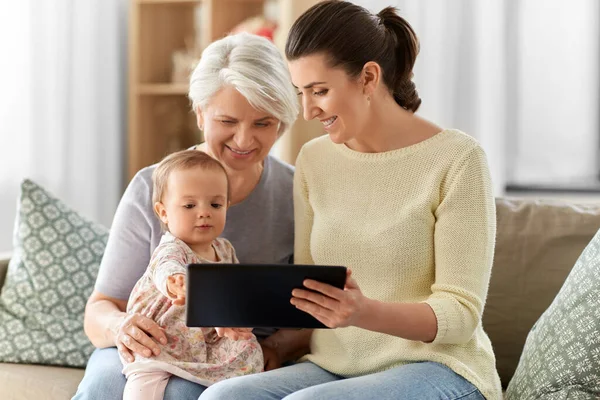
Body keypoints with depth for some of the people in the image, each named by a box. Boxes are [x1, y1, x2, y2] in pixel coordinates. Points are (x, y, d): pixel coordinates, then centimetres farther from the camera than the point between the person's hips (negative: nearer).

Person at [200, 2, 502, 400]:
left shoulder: (457, 158, -9)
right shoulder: (313, 159, 9)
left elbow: (461, 313, -12)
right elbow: (308, 304, 13)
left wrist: (365, 312, -30)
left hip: (435, 367, -5)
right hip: (334, 367, 5)